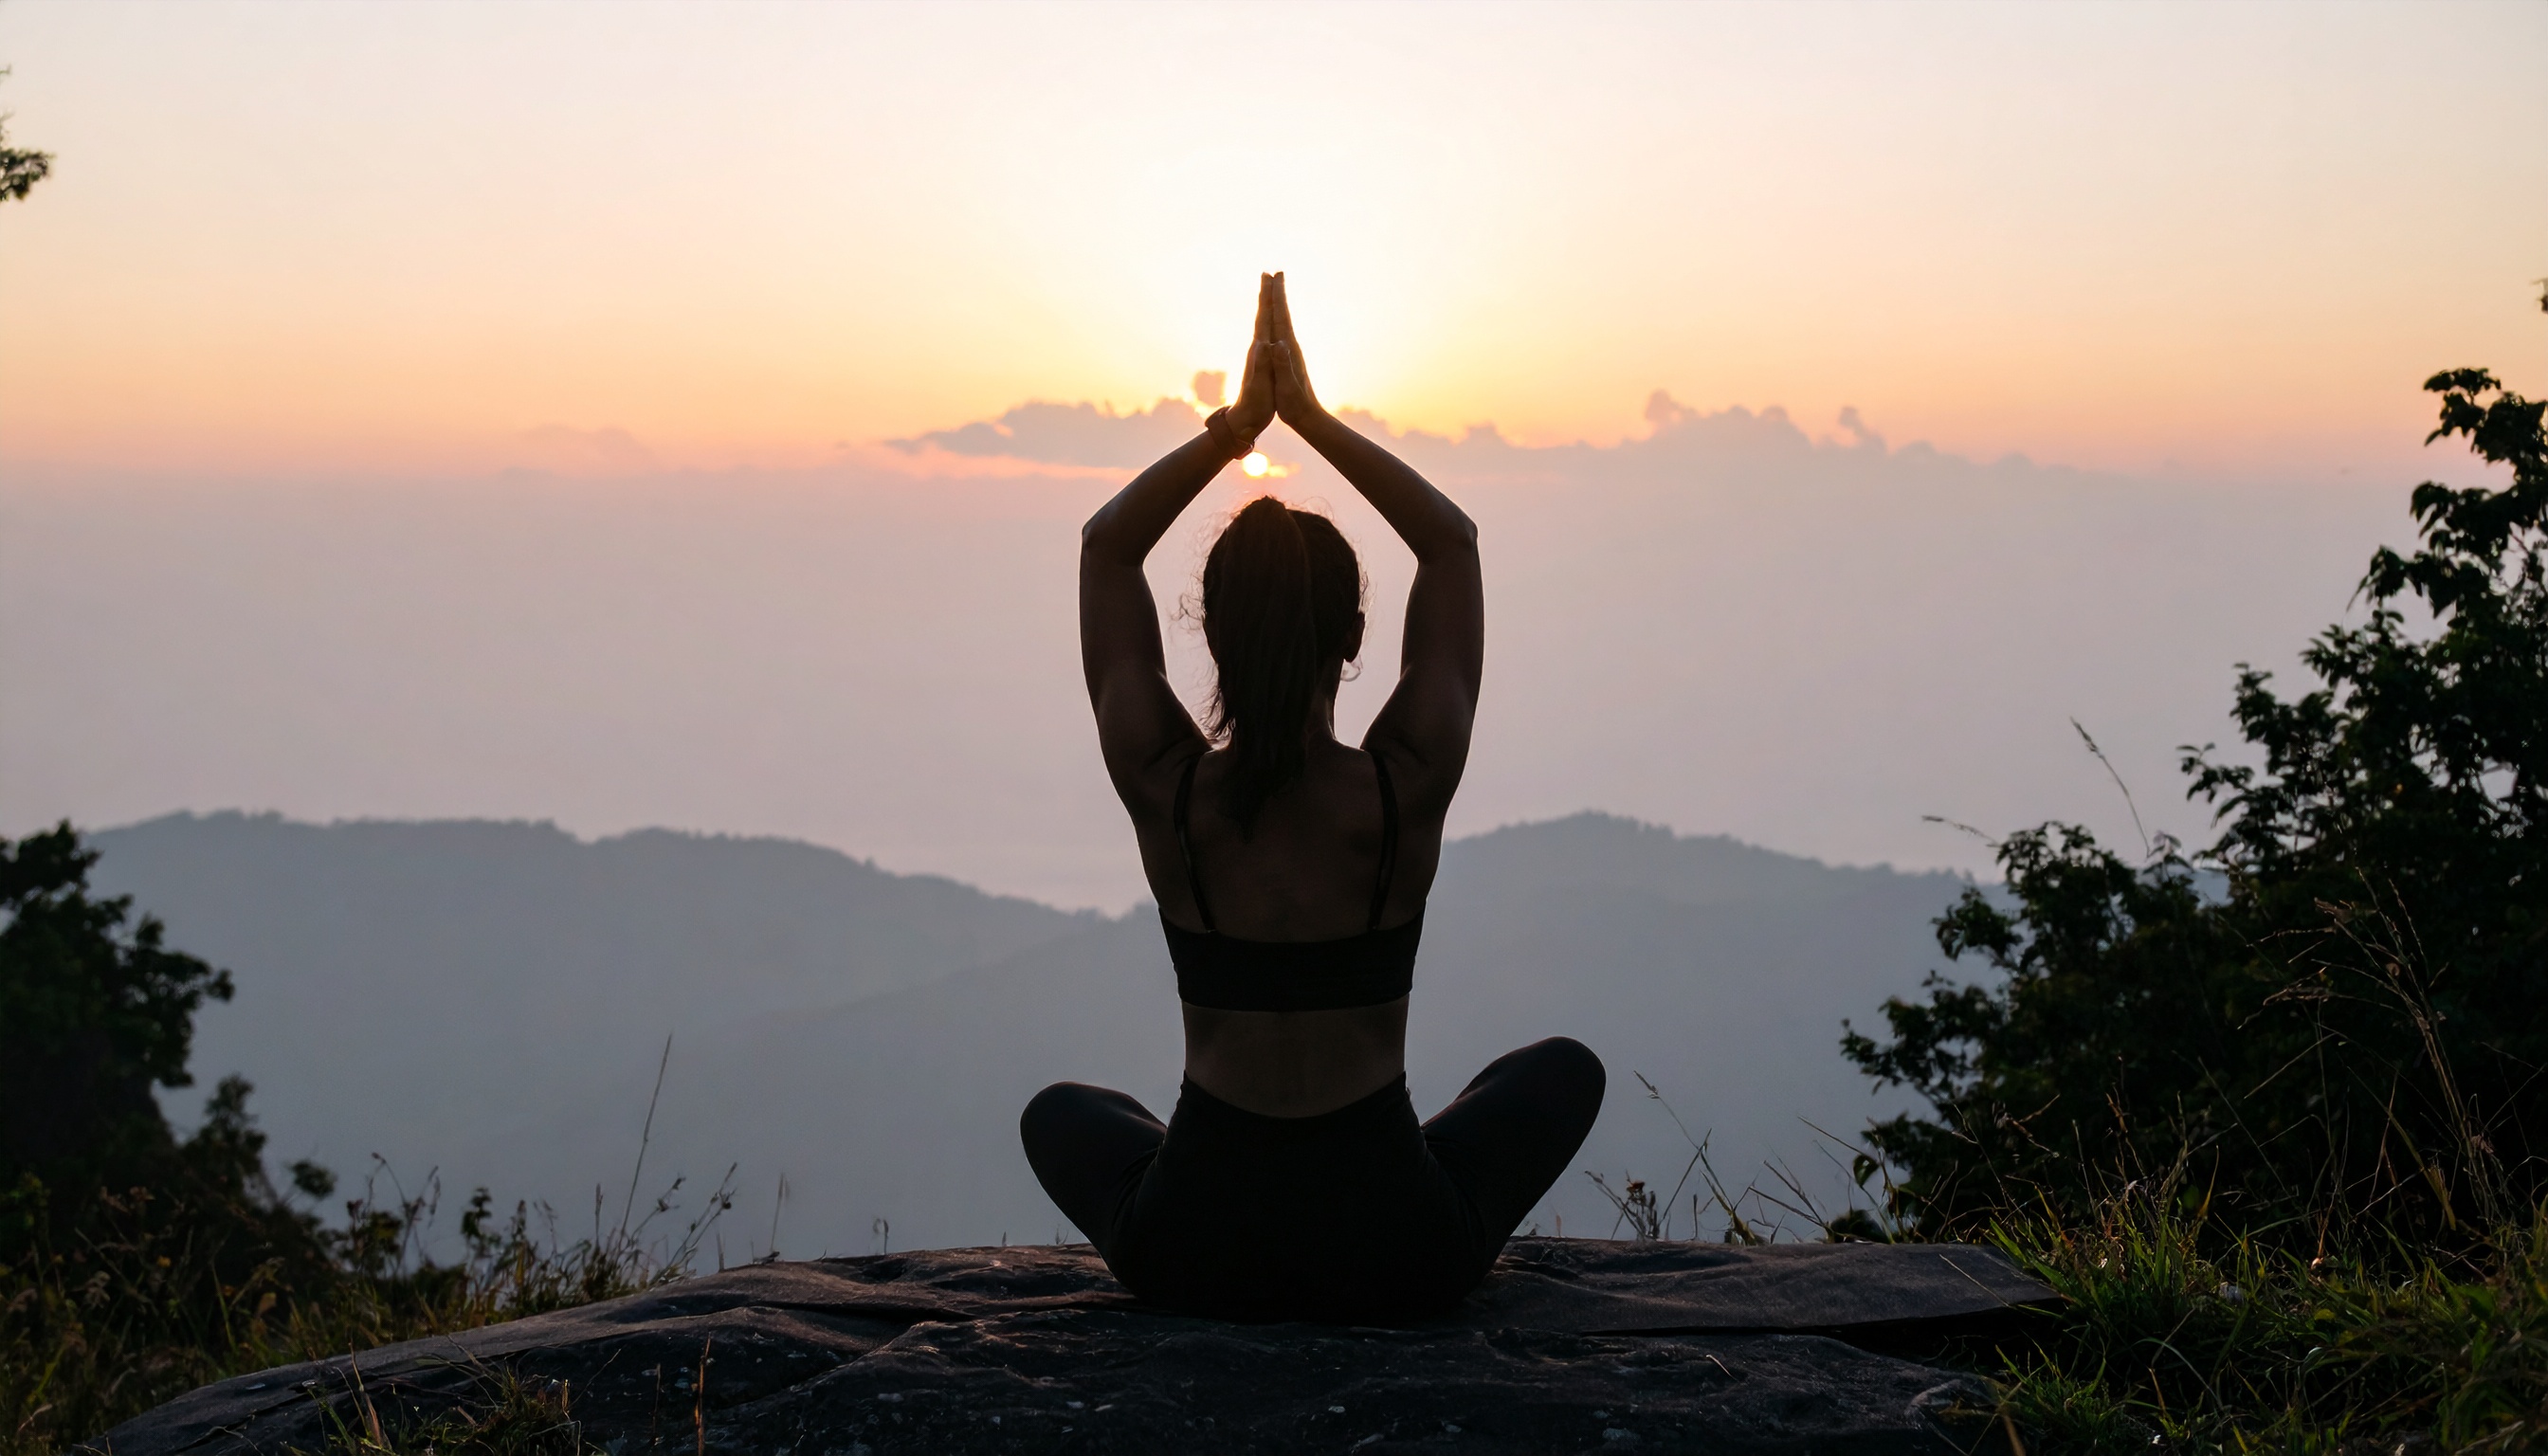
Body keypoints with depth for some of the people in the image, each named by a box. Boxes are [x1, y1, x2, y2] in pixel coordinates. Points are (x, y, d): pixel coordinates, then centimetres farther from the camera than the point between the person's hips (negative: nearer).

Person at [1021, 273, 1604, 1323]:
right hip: (1396, 1253, -1)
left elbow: (1107, 547, 2)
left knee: (1060, 1115, 35)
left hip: (1194, 1254, 1)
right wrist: (1311, 418, 0)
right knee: (1563, 1071, 29)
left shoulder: (1165, 790, -14)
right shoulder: (1406, 790, -15)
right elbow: (1451, 542, 1)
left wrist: (1236, 423, -1)